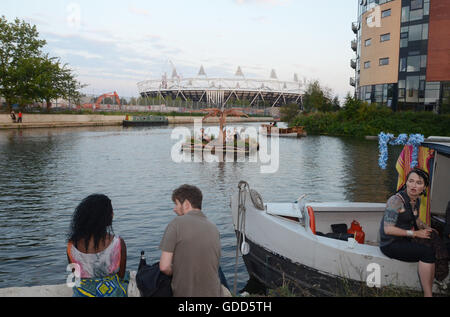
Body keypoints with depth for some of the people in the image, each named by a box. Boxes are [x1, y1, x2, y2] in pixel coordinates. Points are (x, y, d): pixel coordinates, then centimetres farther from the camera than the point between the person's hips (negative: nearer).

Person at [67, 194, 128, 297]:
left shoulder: (71, 245, -16)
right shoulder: (118, 243, -24)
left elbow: (75, 274, 1)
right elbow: (121, 275, -8)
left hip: (82, 292, 3)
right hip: (111, 292, -2)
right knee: (127, 274, 31)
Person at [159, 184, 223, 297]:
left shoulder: (177, 223, -10)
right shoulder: (214, 228, 7)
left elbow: (164, 266, -12)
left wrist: (176, 273, 8)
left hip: (186, 293, -5)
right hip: (214, 293, 5)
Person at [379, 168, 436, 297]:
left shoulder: (417, 201, 8)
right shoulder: (396, 200, -18)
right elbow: (388, 229, -21)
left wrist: (427, 228, 6)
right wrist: (414, 233, -18)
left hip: (404, 241, 8)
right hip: (390, 244, -8)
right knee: (427, 252, -24)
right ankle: (428, 294, -15)